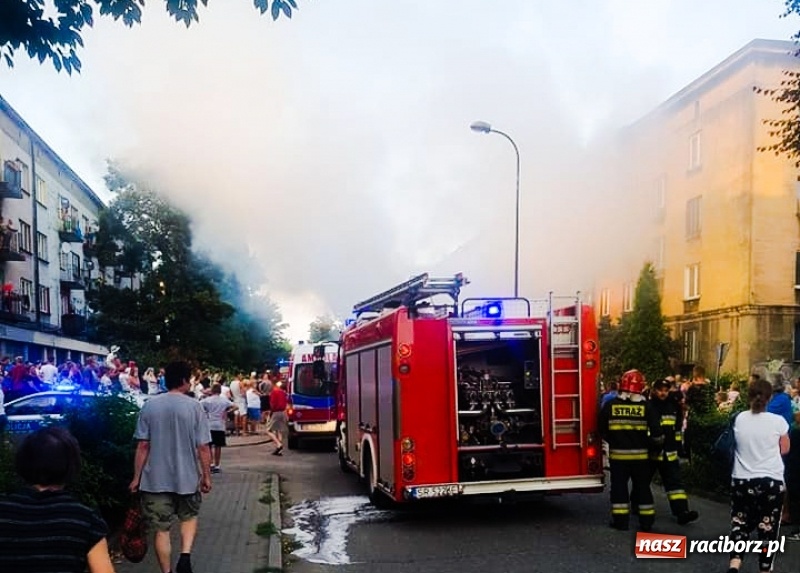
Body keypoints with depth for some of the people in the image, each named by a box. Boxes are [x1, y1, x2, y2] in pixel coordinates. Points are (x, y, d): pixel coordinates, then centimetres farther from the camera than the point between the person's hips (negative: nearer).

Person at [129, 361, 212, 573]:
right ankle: (185, 556, 4)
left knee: (161, 528, 12)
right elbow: (203, 447, -9)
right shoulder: (194, 406, -9)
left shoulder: (150, 406, -4)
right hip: (187, 477, 0)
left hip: (156, 479, 1)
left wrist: (136, 477, 5)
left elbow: (143, 446, -4)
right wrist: (207, 477, 3)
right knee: (189, 517, 23)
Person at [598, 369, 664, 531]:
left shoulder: (610, 406, -5)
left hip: (617, 454, -1)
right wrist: (657, 446, 12)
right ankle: (646, 521, 15)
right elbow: (657, 432, -8)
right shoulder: (646, 407, -7)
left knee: (619, 486, 9)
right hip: (640, 455, 1)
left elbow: (602, 430, 3)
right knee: (642, 487, 12)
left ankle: (620, 520, 9)